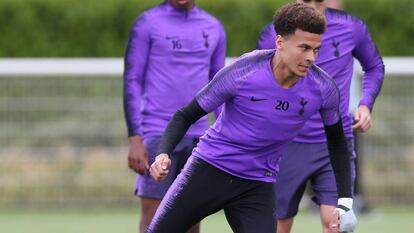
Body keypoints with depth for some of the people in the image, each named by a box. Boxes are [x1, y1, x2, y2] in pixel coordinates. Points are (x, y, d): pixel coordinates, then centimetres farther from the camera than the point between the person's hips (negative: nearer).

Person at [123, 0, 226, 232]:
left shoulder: (214, 28, 12)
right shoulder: (148, 23, 0)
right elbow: (132, 81, -2)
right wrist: (135, 138, -9)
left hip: (197, 138, 4)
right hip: (158, 134, -4)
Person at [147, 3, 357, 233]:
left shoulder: (322, 89, -13)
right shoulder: (241, 72, -21)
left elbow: (336, 140, 7)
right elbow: (186, 115, -10)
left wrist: (345, 201, 3)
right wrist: (163, 154, -27)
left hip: (258, 186, 2)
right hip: (208, 168, -1)